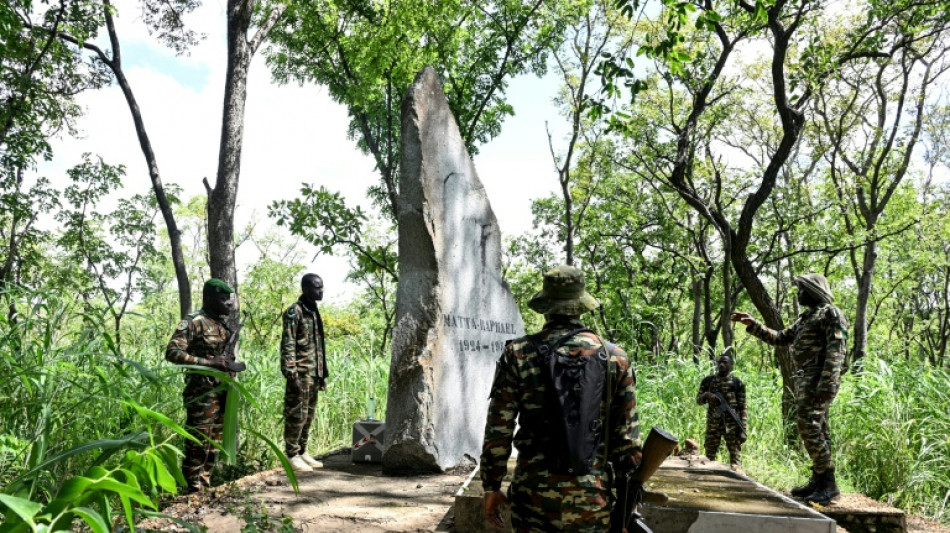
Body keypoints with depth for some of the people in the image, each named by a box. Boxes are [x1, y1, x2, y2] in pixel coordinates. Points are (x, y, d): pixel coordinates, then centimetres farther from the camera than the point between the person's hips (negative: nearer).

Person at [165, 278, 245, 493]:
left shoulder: (224, 324, 15)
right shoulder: (193, 322, -10)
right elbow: (172, 352, -18)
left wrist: (232, 367, 8)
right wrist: (208, 362, -24)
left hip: (222, 391, 8)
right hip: (202, 391, -8)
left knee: (214, 441, 12)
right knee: (199, 440, -5)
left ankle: (205, 483, 22)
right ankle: (194, 488, 4)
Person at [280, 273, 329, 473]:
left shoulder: (314, 311, 16)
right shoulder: (294, 312, -10)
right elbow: (287, 345, -15)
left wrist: (323, 374, 18)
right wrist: (291, 374, -21)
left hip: (314, 374, 9)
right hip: (301, 374, -8)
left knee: (309, 415, 12)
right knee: (296, 415, -3)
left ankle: (302, 452, 20)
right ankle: (292, 455, 4)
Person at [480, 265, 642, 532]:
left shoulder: (519, 353, -4)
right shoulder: (614, 357, 0)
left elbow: (498, 429, -4)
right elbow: (627, 437, 1)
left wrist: (491, 486, 6)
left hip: (534, 496, -1)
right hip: (592, 498, 1)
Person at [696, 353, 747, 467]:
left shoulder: (737, 383, 2)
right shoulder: (708, 380, 7)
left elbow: (742, 408, 1)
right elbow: (698, 400, 13)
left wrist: (742, 429, -7)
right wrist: (706, 395, -10)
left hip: (732, 425, -2)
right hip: (713, 424, 2)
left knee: (734, 457, -1)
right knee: (709, 456, 5)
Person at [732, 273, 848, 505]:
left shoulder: (830, 313, -8)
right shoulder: (805, 318, 21)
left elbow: (836, 351, -17)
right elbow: (779, 338, 28)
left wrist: (826, 385, -25)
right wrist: (753, 325, 20)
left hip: (817, 379, -9)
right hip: (803, 379, 9)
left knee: (810, 428, -14)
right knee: (817, 430, 10)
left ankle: (828, 483, -10)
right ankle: (818, 481, 14)